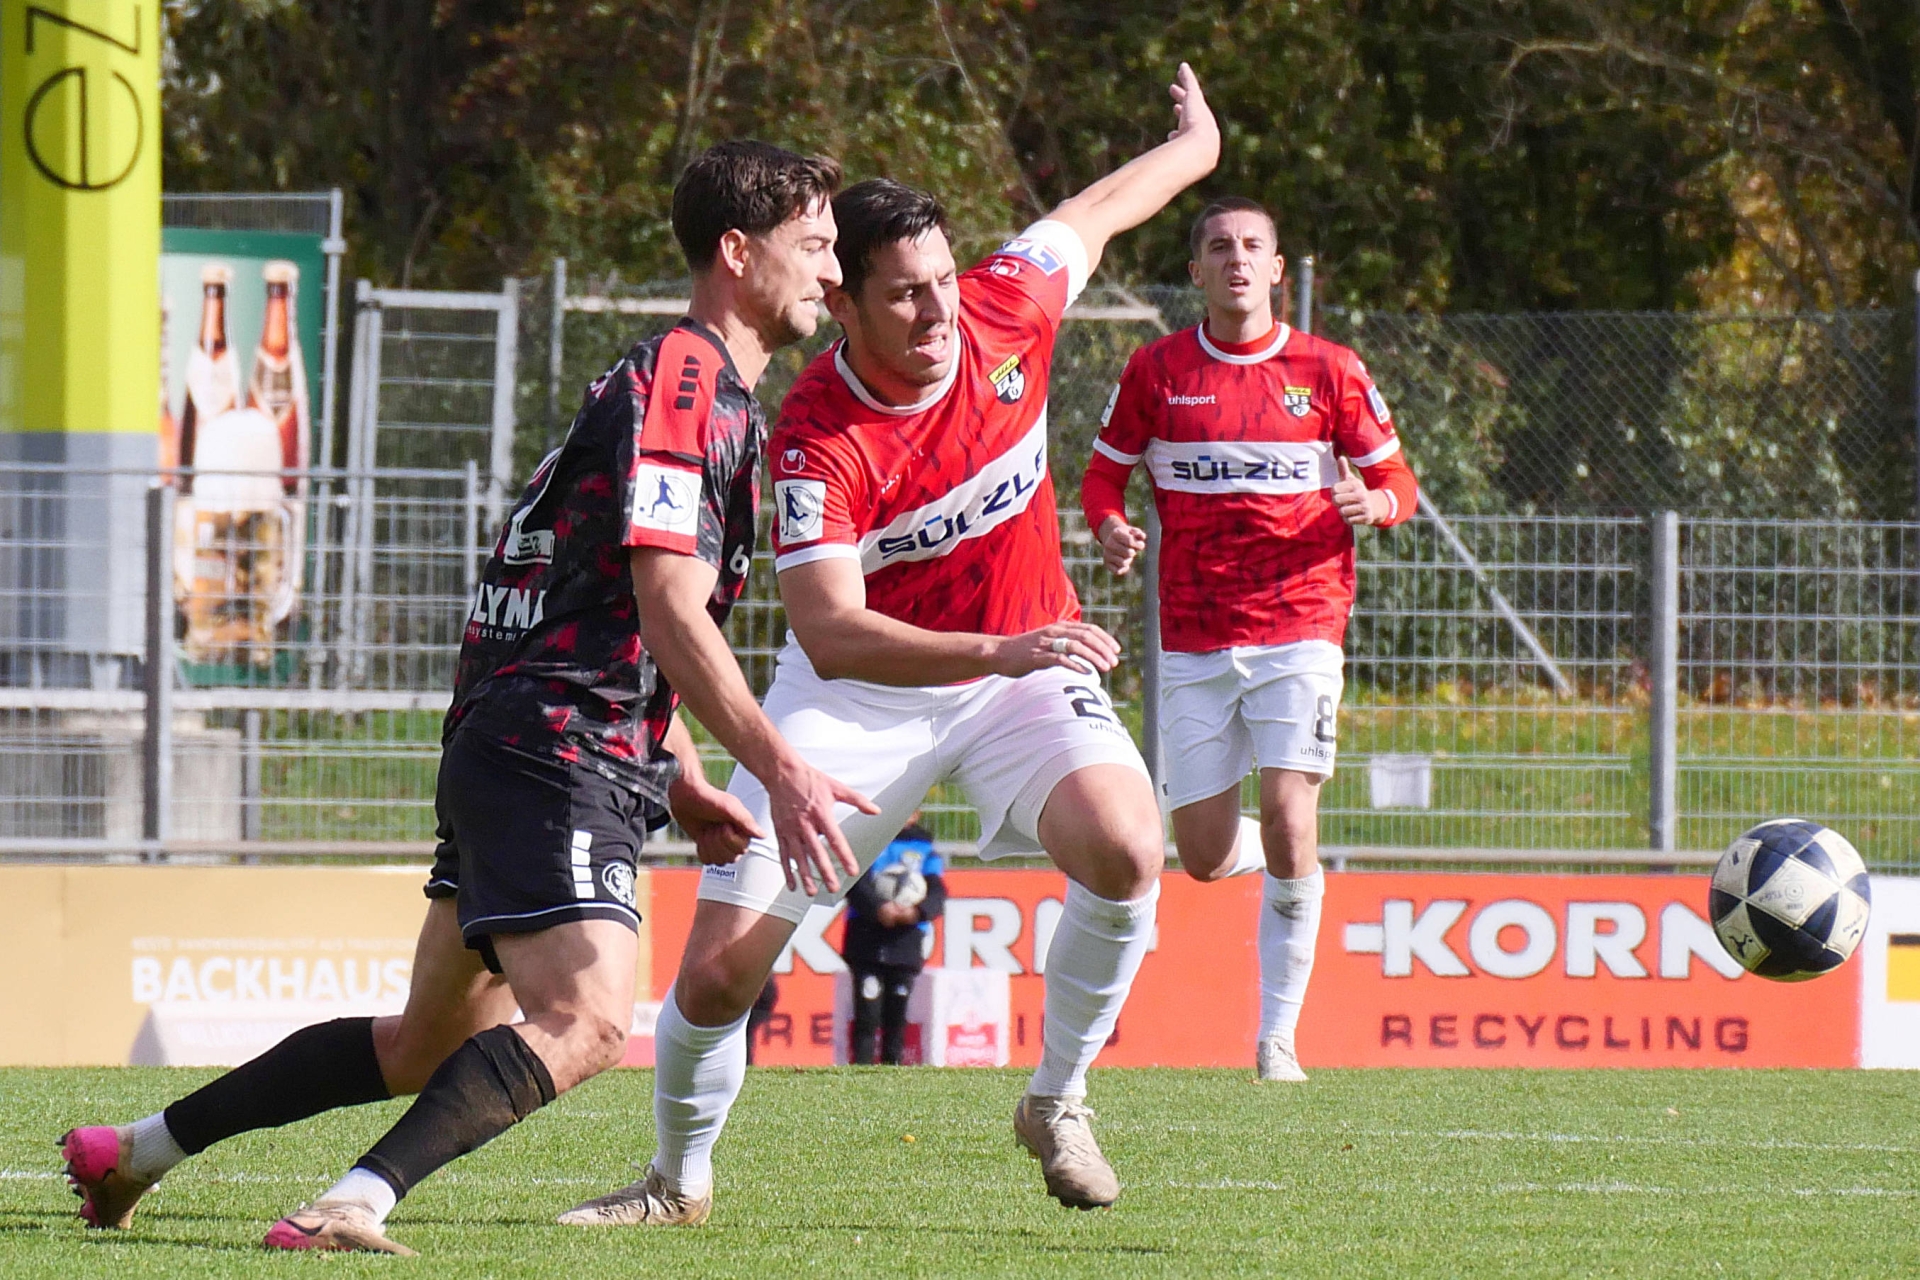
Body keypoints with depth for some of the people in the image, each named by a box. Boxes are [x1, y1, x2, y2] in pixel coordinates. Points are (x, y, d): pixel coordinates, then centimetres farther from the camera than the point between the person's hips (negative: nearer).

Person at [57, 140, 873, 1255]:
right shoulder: (679, 384, -13)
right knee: (585, 1023, -25)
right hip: (553, 754, -10)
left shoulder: (727, 399, 21)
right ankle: (354, 1207, -33)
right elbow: (671, 614, -21)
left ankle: (136, 1150, 23)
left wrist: (683, 782, 23)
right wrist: (781, 769, -23)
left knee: (431, 1050, 15)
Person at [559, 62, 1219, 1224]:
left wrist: (1193, 145, 28)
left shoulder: (1005, 310, -14)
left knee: (1125, 849, -28)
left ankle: (1059, 1103, -6)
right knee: (722, 964, -6)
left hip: (1022, 663, 3)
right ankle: (681, 1178, 24)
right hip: (857, 692, -2)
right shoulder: (817, 438, -27)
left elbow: (1097, 212, 8)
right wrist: (999, 652, -49)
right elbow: (829, 633, -36)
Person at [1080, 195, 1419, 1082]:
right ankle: (1267, 854, 40)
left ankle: (1278, 1036, -7)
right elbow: (1104, 472, 13)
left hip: (1299, 626, -2)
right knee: (1205, 857, 1)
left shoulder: (1329, 372, 2)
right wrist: (1110, 528, -9)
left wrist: (1373, 504, -14)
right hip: (1194, 639, 2)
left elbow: (1395, 479, 10)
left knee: (1289, 825, -16)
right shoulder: (1156, 371, 4)